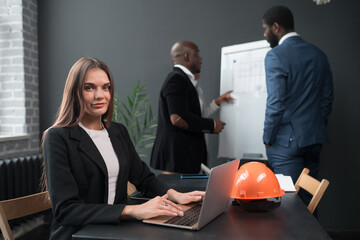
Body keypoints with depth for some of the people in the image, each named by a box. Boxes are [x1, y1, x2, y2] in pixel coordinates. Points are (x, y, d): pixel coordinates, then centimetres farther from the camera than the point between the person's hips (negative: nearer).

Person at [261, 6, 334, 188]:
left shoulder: (275, 56, -12)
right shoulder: (319, 55, 10)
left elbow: (275, 103, -17)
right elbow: (327, 99, 13)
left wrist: (268, 138, -6)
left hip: (286, 141, -7)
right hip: (315, 140, 7)